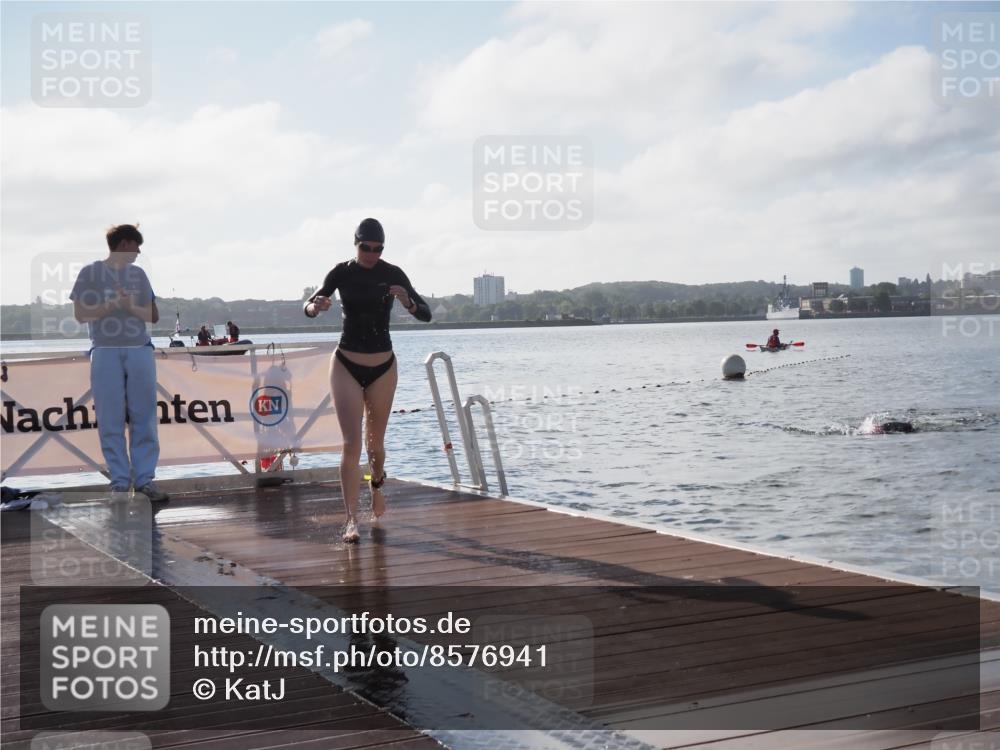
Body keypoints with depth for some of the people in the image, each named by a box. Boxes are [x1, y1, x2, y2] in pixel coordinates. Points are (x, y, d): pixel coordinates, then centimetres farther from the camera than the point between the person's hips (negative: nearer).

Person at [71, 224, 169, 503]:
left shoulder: (138, 274, 15)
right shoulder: (90, 273, 6)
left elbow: (153, 315, 12)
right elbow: (81, 314, 1)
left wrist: (130, 307, -5)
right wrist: (112, 305, -9)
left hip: (140, 350, 3)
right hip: (105, 352, -3)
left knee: (144, 418, -1)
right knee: (111, 421, -4)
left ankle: (144, 480, 2)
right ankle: (119, 482, -1)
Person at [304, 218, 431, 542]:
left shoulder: (392, 274, -6)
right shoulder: (342, 272, -6)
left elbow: (426, 314, -7)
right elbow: (308, 307, -4)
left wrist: (407, 302, -29)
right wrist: (315, 306, -28)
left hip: (383, 367, 1)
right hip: (346, 366, -1)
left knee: (375, 441, 14)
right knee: (351, 444, -10)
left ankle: (377, 485, 46)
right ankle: (351, 519, -11)